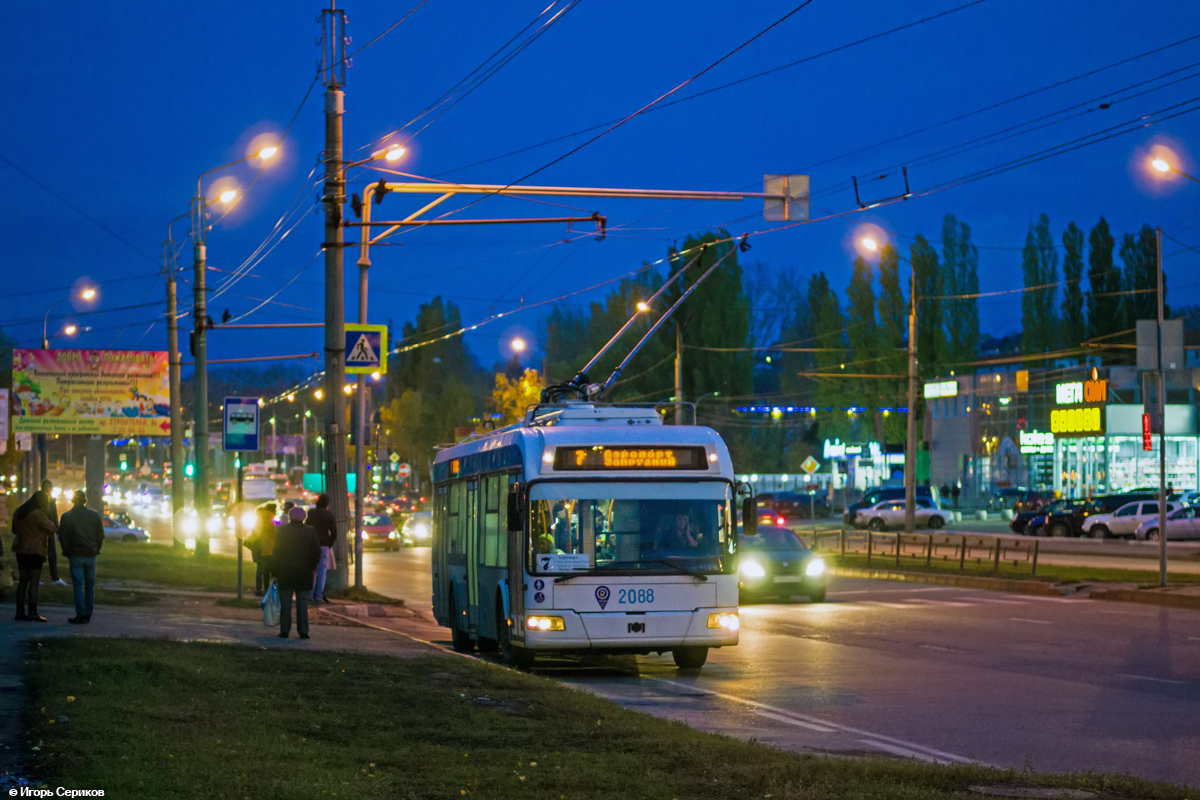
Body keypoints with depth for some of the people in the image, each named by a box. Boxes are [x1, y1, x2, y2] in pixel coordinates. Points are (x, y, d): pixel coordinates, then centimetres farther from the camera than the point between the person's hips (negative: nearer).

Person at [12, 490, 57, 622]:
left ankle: (20, 612, 11)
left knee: (23, 580, 11)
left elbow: (14, 529, 22)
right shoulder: (38, 514, -15)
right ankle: (32, 613, -8)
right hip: (35, 551, -8)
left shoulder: (19, 512, 11)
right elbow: (51, 528, -13)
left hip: (21, 550, 8)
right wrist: (55, 526, 6)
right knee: (34, 581, -6)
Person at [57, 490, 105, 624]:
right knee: (90, 585, 9)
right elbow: (100, 536, 6)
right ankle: (88, 615, 11)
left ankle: (81, 615, -7)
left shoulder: (67, 517, -3)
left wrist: (67, 552, 8)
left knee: (78, 585, -2)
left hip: (75, 556, -2)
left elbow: (62, 537, -4)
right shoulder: (94, 516, 4)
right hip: (90, 555, 2)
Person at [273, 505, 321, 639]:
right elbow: (317, 552, 1)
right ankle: (303, 631, 0)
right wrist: (311, 567, 14)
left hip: (285, 572, -1)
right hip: (304, 573, 1)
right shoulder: (310, 532, -1)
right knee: (302, 602, 4)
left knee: (285, 602, 5)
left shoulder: (282, 530, -4)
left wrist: (275, 570, 3)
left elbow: (276, 551, -3)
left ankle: (284, 630, 2)